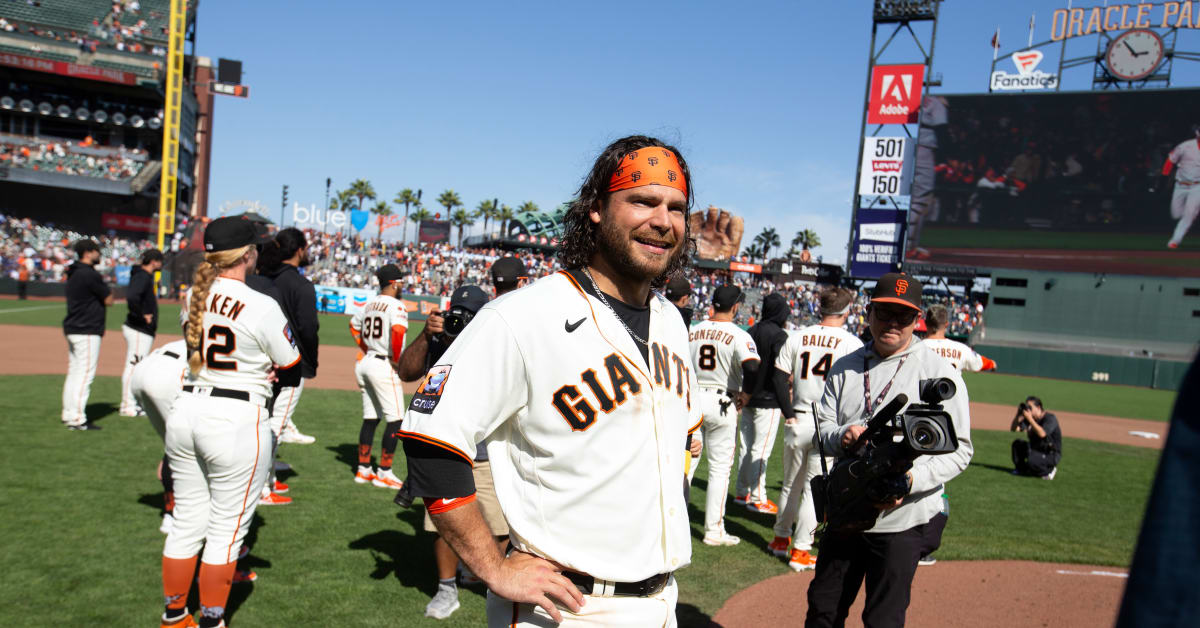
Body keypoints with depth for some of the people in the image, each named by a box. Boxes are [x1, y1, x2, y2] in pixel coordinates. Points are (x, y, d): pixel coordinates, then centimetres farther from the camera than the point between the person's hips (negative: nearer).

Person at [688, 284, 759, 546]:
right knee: (719, 469, 5)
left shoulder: (692, 331, 5)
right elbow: (752, 367, -25)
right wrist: (745, 394, -10)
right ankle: (713, 530, 9)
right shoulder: (739, 336, -10)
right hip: (722, 405, -4)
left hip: (692, 401, 4)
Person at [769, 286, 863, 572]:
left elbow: (779, 376, 1)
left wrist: (789, 414, 3)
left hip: (797, 422, 4)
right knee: (813, 488, 3)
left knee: (790, 484, 18)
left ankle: (781, 538, 30)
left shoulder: (797, 337, 4)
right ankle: (800, 550, 7)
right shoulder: (852, 343, -6)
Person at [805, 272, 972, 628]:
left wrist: (912, 478, -26)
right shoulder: (845, 368, 7)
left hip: (901, 520, -4)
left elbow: (959, 450, -10)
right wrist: (842, 436, -16)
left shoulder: (940, 373, -7)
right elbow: (822, 428, 7)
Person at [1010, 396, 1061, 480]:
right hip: (1036, 450, 8)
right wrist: (1018, 415, -14)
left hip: (1052, 455, -8)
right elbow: (1013, 429, 0)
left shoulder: (1050, 418, -19)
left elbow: (1042, 434, -35)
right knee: (1017, 444, -5)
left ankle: (1049, 470, -1)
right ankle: (1021, 469, 11)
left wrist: (1030, 419, -33)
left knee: (1031, 461, -32)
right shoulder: (1030, 418, 3)